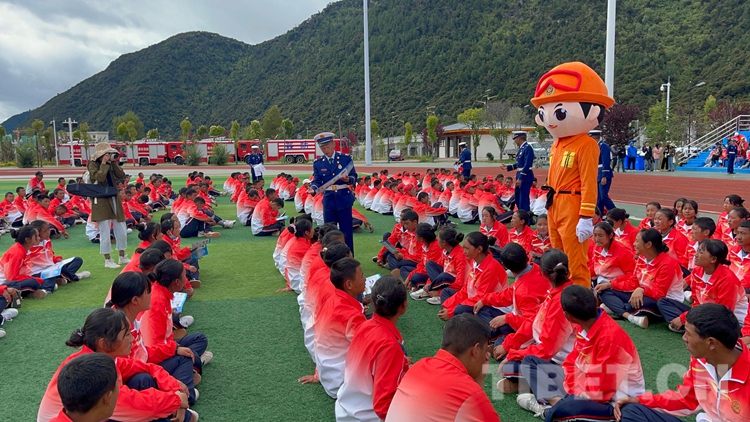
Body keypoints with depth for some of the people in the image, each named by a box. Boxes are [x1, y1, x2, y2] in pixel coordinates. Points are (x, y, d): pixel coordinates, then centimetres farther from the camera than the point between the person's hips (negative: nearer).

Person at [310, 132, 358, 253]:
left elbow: (354, 177, -4)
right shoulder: (318, 163, 3)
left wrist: (348, 179, -27)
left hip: (344, 199, -2)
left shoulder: (346, 159, -2)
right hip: (328, 200, 2)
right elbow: (317, 181, -3)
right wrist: (312, 188, -25)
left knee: (346, 231, 4)